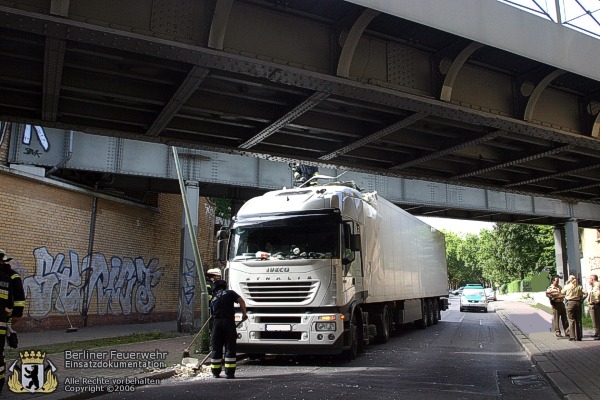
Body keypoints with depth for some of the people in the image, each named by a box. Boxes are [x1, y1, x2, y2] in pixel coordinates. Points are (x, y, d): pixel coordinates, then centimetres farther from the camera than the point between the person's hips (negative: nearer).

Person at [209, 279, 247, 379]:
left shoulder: (213, 299, 22)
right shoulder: (229, 293, 11)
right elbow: (241, 301, -2)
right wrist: (244, 313, 3)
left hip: (216, 323, 3)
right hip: (229, 321, -3)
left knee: (216, 348, 12)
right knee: (230, 347, 2)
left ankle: (215, 372, 18)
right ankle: (229, 372, 0)